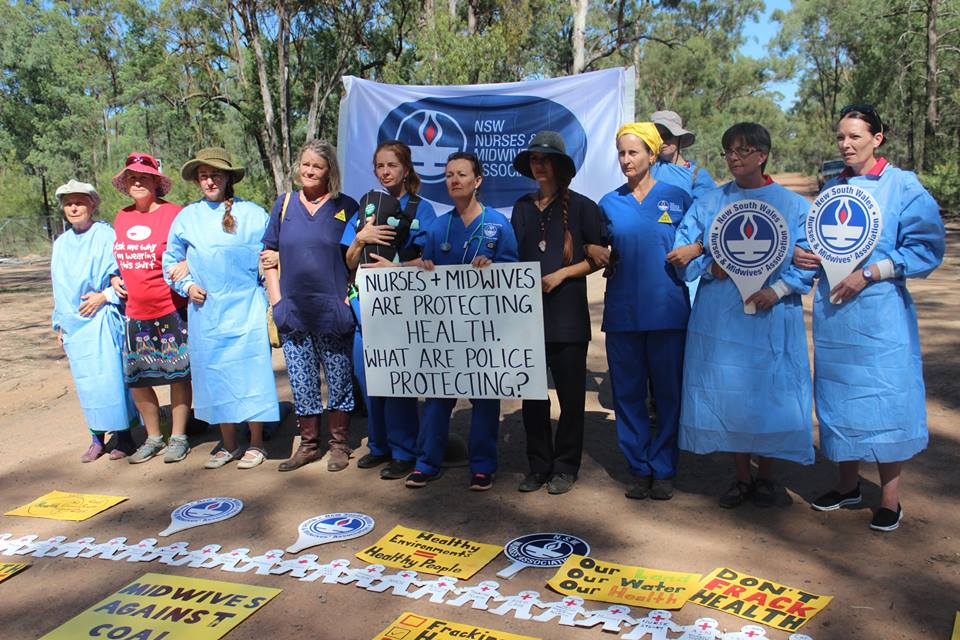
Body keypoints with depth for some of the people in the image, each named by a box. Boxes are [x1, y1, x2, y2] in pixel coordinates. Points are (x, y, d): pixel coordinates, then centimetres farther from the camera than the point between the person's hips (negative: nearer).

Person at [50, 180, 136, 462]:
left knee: (111, 377, -5)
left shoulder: (107, 236, -4)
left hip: (103, 320, -5)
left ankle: (124, 436, 6)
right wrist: (59, 324, 19)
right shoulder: (60, 244, 14)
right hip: (73, 324, 5)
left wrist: (105, 295, -14)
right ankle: (97, 438, 17)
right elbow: (58, 288, 20)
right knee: (86, 383, 8)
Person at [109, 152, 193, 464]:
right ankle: (153, 438, 26)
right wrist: (114, 279, 7)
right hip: (134, 313, 6)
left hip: (171, 311, -5)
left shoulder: (174, 214, -8)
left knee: (177, 374, 3)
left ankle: (178, 438, 18)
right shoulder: (121, 218, 10)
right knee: (136, 379, 9)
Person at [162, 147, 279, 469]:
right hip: (205, 312, 3)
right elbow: (171, 261, 17)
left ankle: (256, 443, 13)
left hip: (246, 308, -3)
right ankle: (228, 444, 21)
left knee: (251, 373, -2)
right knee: (214, 376, 8)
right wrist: (187, 286, 1)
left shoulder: (252, 214, 1)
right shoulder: (186, 217, 9)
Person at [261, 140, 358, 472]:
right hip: (293, 311, 3)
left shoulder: (346, 207, 2)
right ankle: (308, 444, 24)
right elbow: (269, 254, 12)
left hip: (333, 310, -2)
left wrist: (350, 297, -5)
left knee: (339, 379, 6)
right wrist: (276, 298, 4)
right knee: (302, 382, 10)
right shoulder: (284, 204, 9)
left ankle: (339, 443, 21)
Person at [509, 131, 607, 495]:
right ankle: (538, 465, 20)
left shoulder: (581, 206, 0)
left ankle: (565, 467, 16)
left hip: (567, 313, -4)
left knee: (570, 393, 3)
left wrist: (562, 274, -12)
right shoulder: (523, 207, 13)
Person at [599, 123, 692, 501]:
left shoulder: (677, 198, 3)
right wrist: (603, 260, -3)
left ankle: (663, 470, 17)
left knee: (668, 392, 4)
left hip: (667, 310, -2)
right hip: (622, 311, 2)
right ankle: (640, 469, 19)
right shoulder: (609, 203, 9)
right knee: (628, 392, 6)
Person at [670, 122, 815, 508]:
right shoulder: (708, 204, 8)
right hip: (719, 317, 2)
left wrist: (777, 290, -15)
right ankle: (741, 477, 21)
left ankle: (765, 476, 22)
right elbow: (682, 255, 6)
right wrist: (711, 268, -13)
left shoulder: (792, 205, 2)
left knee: (767, 394, 2)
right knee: (727, 393, 5)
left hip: (771, 318, -2)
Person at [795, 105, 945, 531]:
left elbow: (927, 248, -8)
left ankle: (890, 498, 14)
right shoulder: (832, 188, 11)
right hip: (832, 310, 5)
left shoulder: (903, 186, -4)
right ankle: (848, 485, 28)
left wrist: (869, 274, -16)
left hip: (880, 312, -5)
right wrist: (802, 254, -1)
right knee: (839, 395, 11)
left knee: (884, 397, -1)